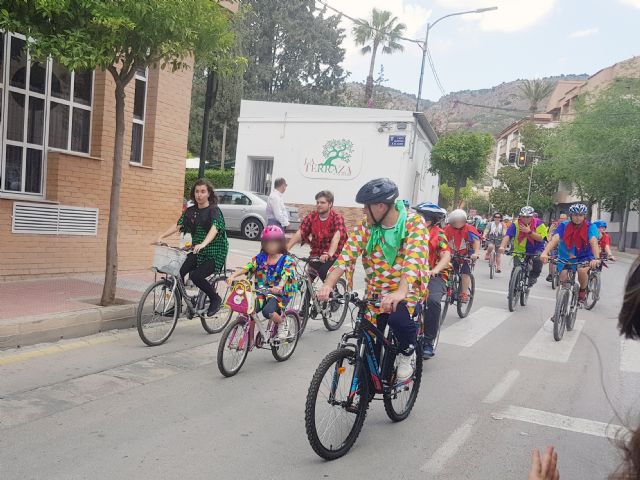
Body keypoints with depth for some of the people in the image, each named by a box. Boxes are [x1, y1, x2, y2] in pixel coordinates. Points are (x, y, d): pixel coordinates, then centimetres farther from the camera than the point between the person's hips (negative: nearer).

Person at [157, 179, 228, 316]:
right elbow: (178, 225, 2)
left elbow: (214, 228, -29)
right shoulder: (190, 211, 8)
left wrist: (203, 244, -46)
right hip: (197, 252, 6)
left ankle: (215, 299, 1)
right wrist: (162, 236, -14)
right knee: (178, 272, -14)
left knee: (196, 276, -23)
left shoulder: (214, 210, -12)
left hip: (215, 253, -6)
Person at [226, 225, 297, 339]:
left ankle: (282, 323, 1)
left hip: (279, 294, -4)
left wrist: (279, 286, -42)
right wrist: (233, 276, -24)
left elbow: (285, 276, -20)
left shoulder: (287, 261, -3)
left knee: (267, 311, -32)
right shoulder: (260, 258, 7)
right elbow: (246, 268, -6)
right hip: (262, 293, 4)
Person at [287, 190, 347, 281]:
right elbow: (299, 233, -9)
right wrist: (286, 249, -22)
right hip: (316, 254, 4)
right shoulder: (311, 217, -2)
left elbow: (336, 237, -29)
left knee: (323, 272, -24)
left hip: (333, 255, -4)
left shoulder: (337, 218, -14)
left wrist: (329, 254, -45)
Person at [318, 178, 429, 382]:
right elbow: (346, 256, -14)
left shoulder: (414, 223, -16)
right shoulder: (365, 227, -5)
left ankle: (408, 352, 1)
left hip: (408, 289, -4)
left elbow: (414, 259, -31)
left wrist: (400, 292, -47)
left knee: (398, 318, -33)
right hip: (376, 292, 4)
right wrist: (328, 284, -30)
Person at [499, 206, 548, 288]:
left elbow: (540, 238, -20)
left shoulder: (538, 224, -12)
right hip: (520, 251, 1)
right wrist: (502, 246, -43)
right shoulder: (516, 224, -13)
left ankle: (533, 276, -3)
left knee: (538, 259, -31)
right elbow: (507, 236, -25)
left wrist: (529, 231, -32)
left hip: (535, 250, -1)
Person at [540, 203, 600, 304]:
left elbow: (594, 242, -30)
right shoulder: (564, 226, -12)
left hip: (584, 257, -1)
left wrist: (596, 258, -48)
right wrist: (545, 253, -45)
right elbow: (554, 239, -27)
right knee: (563, 276, -17)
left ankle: (583, 291, 1)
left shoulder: (590, 227, -14)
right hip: (565, 257, 2)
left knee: (582, 271, -29)